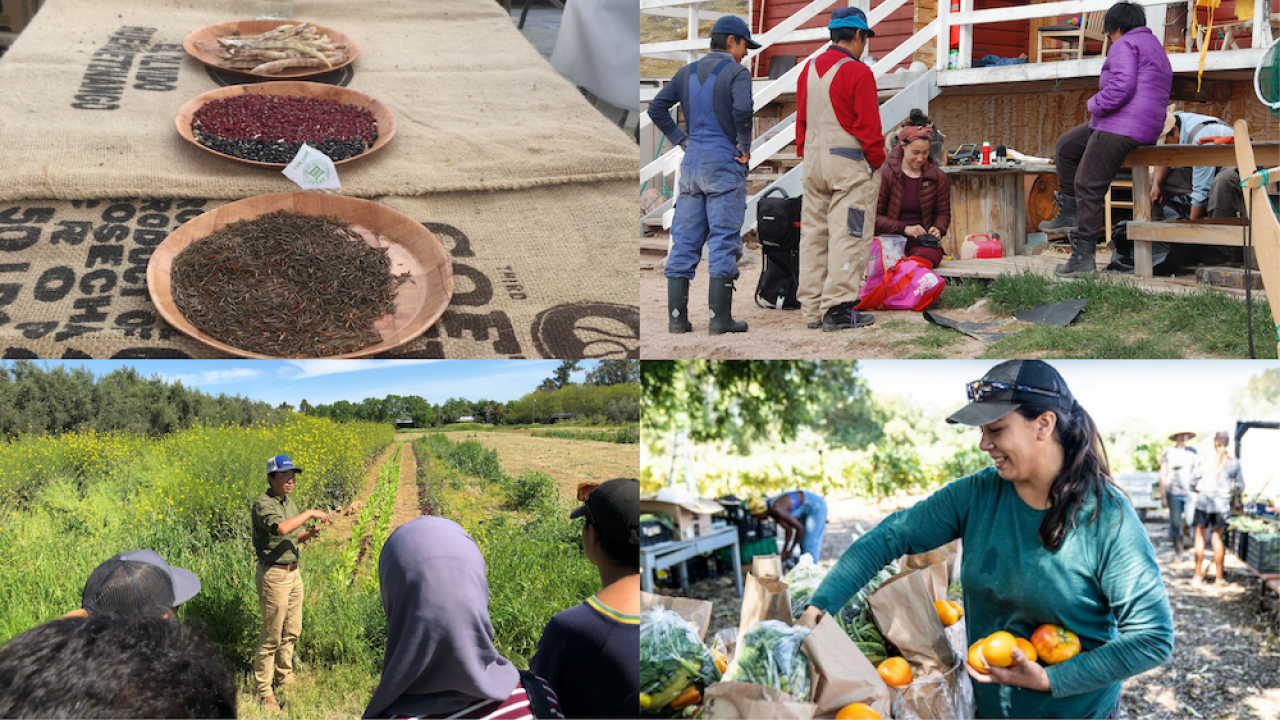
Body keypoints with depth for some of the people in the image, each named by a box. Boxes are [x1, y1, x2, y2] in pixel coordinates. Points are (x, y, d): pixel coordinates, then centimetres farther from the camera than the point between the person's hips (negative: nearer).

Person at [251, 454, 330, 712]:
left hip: (293, 572, 8)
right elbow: (281, 528, -35)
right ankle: (263, 690, 7)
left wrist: (308, 534, 2)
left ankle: (284, 675, 35)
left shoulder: (290, 503, 11)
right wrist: (309, 513, -26)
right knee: (272, 635, -3)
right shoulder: (262, 505, -16)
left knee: (292, 631, 18)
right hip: (273, 576, -8)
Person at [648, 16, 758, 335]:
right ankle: (719, 318, -3)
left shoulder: (688, 72, 13)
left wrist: (681, 140, 9)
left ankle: (677, 316, 6)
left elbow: (656, 108, 7)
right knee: (724, 240, -3)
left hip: (692, 162, 6)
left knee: (685, 240, 7)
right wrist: (745, 147, -10)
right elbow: (743, 110, -24)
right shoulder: (737, 72, -6)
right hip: (725, 164, -6)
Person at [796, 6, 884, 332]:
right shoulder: (858, 73, -12)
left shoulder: (808, 70, 10)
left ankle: (812, 308, 13)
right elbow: (869, 125, -12)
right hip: (849, 163, -7)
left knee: (813, 233, 10)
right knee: (847, 235, -4)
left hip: (813, 160, 7)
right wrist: (876, 159, 0)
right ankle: (837, 308, -6)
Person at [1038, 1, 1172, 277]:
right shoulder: (1155, 47, 27)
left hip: (1120, 129, -11)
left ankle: (1083, 257, -12)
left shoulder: (1124, 44, -6)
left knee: (1087, 186, -11)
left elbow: (1122, 85, -22)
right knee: (1066, 144, 23)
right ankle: (1069, 214, 21)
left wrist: (1095, 105, -6)